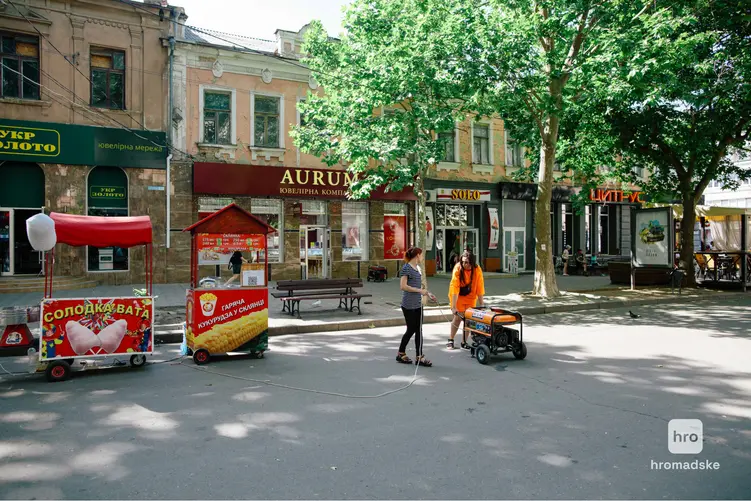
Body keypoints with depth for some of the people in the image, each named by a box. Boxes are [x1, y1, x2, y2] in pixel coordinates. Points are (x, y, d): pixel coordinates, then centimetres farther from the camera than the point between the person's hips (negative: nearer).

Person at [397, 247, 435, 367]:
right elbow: (403, 286, -20)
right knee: (411, 330, 1)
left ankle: (419, 357, 12)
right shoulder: (406, 268, -13)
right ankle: (401, 354, 19)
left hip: (418, 304, 8)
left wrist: (427, 293, 12)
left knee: (418, 330, 7)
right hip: (409, 305, -8)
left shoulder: (418, 267, 13)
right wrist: (420, 290, -20)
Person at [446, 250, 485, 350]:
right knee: (458, 317, -3)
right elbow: (454, 288, -29)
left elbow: (480, 288, -15)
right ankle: (450, 340, 14)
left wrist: (481, 304, -14)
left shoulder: (477, 270, -19)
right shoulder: (457, 268, -26)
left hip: (470, 296, 2)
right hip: (458, 296, -2)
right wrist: (453, 306, -33)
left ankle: (464, 342, 15)